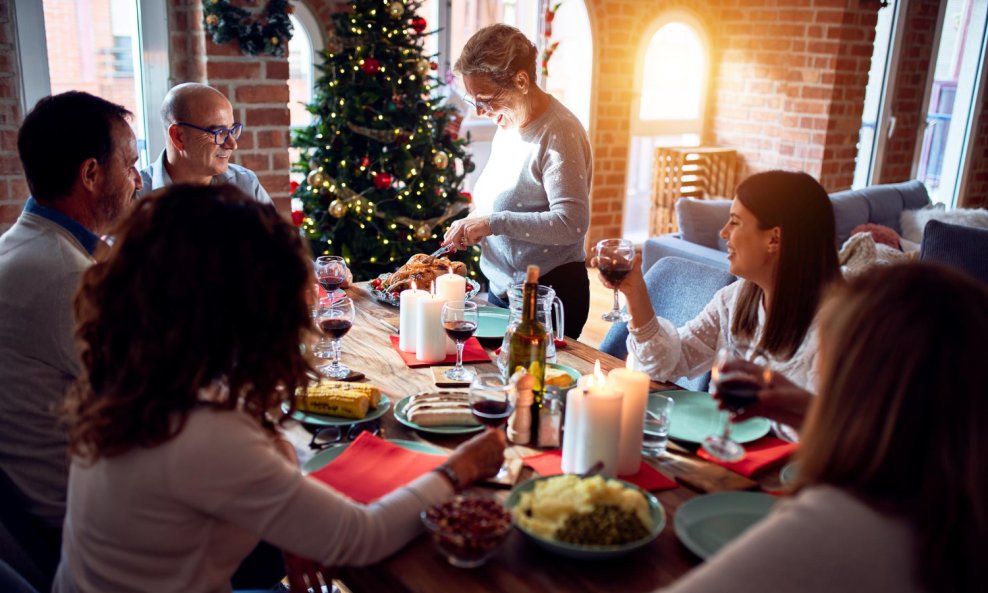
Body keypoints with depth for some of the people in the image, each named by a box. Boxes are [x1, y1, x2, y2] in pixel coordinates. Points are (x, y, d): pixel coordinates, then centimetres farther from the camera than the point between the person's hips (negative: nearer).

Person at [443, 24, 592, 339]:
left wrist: (493, 222, -27)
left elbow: (572, 223, -26)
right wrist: (472, 224, 0)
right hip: (502, 288, 8)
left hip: (549, 296, -8)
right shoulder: (507, 123, 7)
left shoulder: (557, 132, -19)